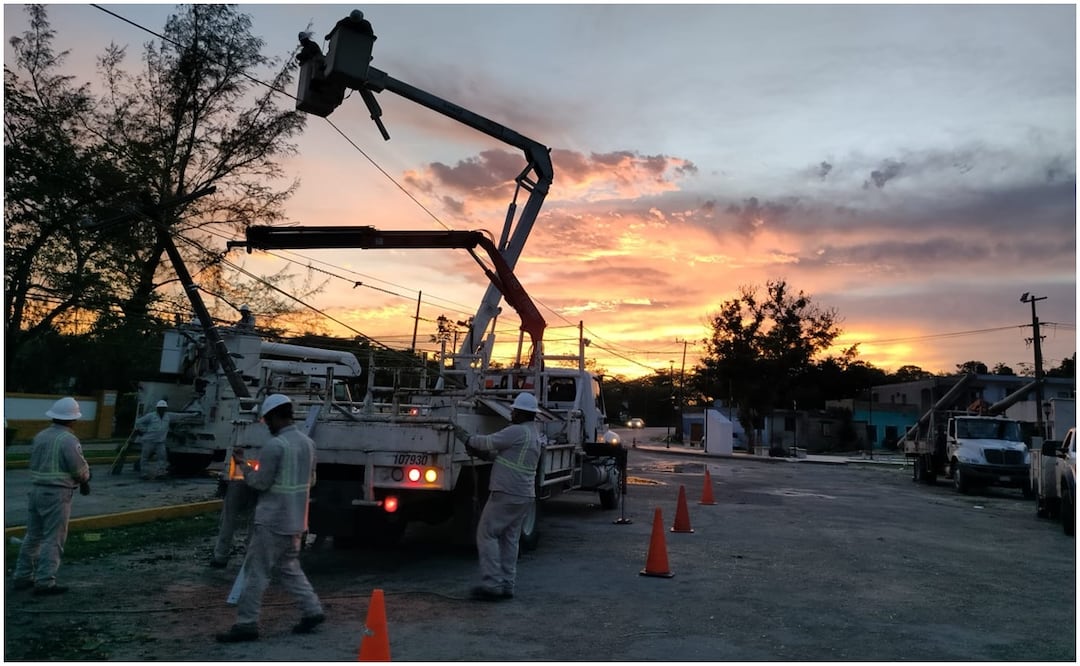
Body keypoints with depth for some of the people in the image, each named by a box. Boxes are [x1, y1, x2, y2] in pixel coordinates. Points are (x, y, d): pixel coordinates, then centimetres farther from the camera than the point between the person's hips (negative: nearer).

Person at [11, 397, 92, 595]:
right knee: (53, 539, -2)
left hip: (36, 489, 8)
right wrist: (85, 479, 7)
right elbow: (79, 468, -16)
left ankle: (22, 577, 24)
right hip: (58, 492, -8)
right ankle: (44, 582, -1)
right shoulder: (68, 439, -15)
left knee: (33, 536, 17)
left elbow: (35, 463, 10)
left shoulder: (40, 436, 8)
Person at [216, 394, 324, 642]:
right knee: (289, 567, 19)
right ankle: (312, 610, 17)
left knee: (257, 571, 1)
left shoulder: (274, 446, -18)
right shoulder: (307, 443, 7)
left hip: (272, 520, -8)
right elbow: (310, 480, 15)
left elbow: (260, 483, -14)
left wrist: (243, 464, 0)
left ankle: (246, 624, 6)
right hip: (295, 519, 8)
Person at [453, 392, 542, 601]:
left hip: (507, 494, -10)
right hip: (524, 495, 10)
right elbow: (497, 452, 18)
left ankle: (492, 583, -5)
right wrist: (475, 450, 8)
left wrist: (465, 437, 3)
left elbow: (489, 442, -12)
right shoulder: (534, 435, 17)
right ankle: (507, 585, 14)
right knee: (510, 539, 12)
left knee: (486, 534, -3)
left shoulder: (517, 432, -15)